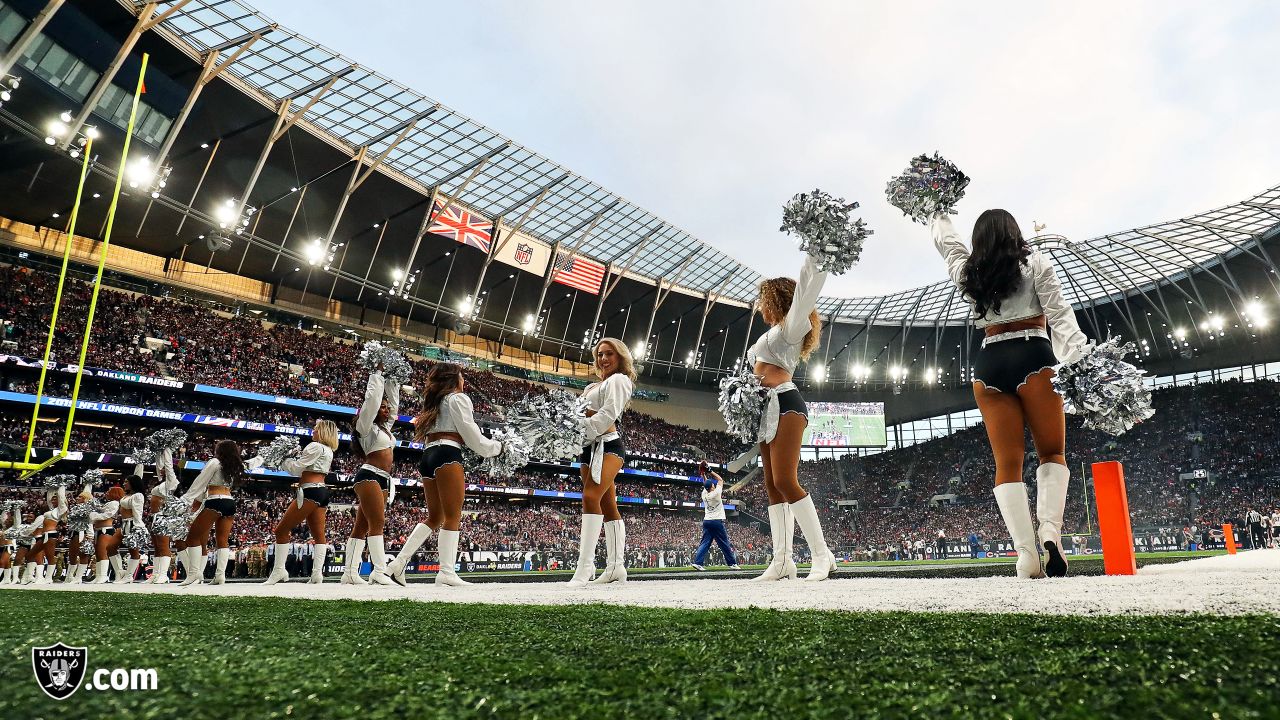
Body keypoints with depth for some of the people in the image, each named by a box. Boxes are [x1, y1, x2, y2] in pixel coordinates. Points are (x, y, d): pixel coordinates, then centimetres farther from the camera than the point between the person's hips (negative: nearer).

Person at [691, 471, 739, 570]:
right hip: (717, 521, -5)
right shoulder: (716, 493, -12)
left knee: (704, 543, 2)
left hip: (706, 521, 5)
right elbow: (720, 480, 1)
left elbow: (706, 484, 21)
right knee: (725, 544, 3)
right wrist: (711, 472, 5)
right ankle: (732, 563, 10)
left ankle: (697, 562, -10)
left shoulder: (704, 494, 2)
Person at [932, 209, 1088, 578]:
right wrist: (1078, 360, -12)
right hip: (1033, 358, -2)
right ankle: (1050, 530, -13)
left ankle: (1026, 553, -9)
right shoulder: (1035, 263, 6)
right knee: (1052, 453, 9)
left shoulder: (967, 271, 13)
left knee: (1007, 463, 0)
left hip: (989, 365, 2)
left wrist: (939, 213, 51)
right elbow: (1059, 313, -4)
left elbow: (948, 242, 34)